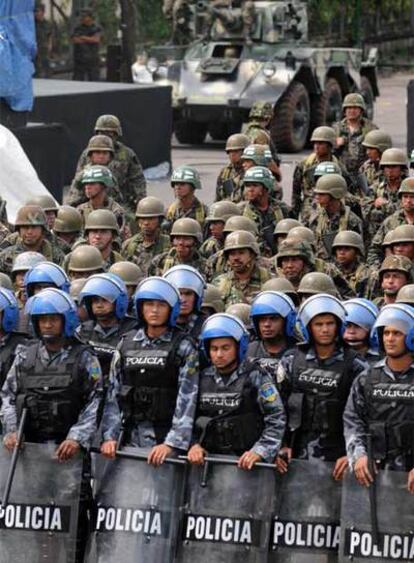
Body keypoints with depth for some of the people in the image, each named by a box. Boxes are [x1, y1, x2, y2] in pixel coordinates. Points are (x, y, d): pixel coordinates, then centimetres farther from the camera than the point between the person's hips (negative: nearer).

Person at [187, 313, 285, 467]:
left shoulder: (256, 378, -2)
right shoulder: (203, 378, 12)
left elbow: (276, 418, -5)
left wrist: (259, 451, -14)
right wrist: (194, 445, 0)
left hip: (245, 462, -4)